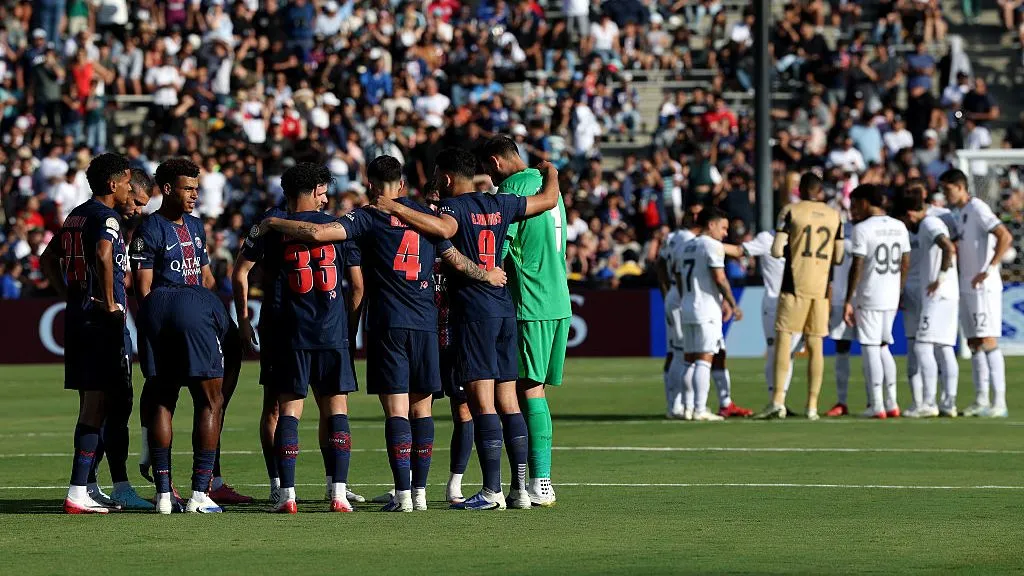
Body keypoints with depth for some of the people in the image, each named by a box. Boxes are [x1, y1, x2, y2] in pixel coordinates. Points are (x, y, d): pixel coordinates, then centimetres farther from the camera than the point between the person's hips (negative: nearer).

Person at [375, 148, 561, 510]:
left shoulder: (454, 206, -7)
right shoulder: (500, 204, 12)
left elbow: (444, 228, -31)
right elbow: (549, 199, 25)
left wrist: (398, 210, -26)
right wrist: (550, 172, 45)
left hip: (473, 312, -7)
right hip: (505, 309, 7)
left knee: (482, 401, -9)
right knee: (508, 401, 9)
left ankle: (492, 491, -12)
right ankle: (520, 488, 8)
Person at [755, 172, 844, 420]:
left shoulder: (791, 211, -3)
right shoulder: (835, 216, 9)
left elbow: (777, 251, -8)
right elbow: (838, 258, 11)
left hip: (795, 284, -3)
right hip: (821, 286, 3)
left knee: (783, 338, -2)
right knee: (815, 345, 6)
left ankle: (778, 400, -12)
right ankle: (812, 405, 5)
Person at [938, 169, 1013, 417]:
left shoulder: (977, 209, -13)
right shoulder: (955, 212, 14)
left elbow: (1005, 237, -22)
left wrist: (989, 270, -24)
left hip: (984, 287, -9)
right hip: (966, 287, 9)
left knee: (988, 341, -11)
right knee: (974, 343, 9)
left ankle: (999, 402, -13)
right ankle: (981, 400, 12)